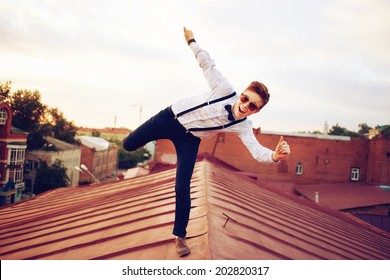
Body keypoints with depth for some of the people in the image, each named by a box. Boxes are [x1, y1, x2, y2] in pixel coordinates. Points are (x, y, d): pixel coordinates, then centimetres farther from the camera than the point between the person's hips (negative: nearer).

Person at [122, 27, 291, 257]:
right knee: (128, 145, 5)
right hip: (170, 117, 0)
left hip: (189, 140, 0)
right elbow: (208, 63, -10)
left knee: (183, 189, -11)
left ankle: (180, 236, 8)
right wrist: (192, 41, -7)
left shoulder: (242, 126, -18)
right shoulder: (226, 90, -21)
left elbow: (257, 150, -31)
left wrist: (275, 155, -52)